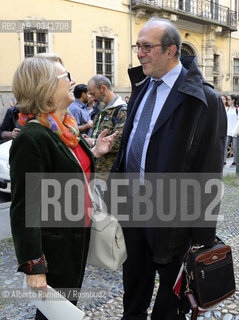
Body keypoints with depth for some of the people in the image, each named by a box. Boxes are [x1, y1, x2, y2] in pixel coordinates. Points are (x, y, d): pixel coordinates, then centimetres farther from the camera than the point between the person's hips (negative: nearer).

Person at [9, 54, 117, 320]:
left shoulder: (66, 127, 3)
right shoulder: (32, 138, -25)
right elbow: (24, 208, -24)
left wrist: (94, 152, 4)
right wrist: (33, 267, -22)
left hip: (78, 234, 8)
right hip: (55, 245, -8)